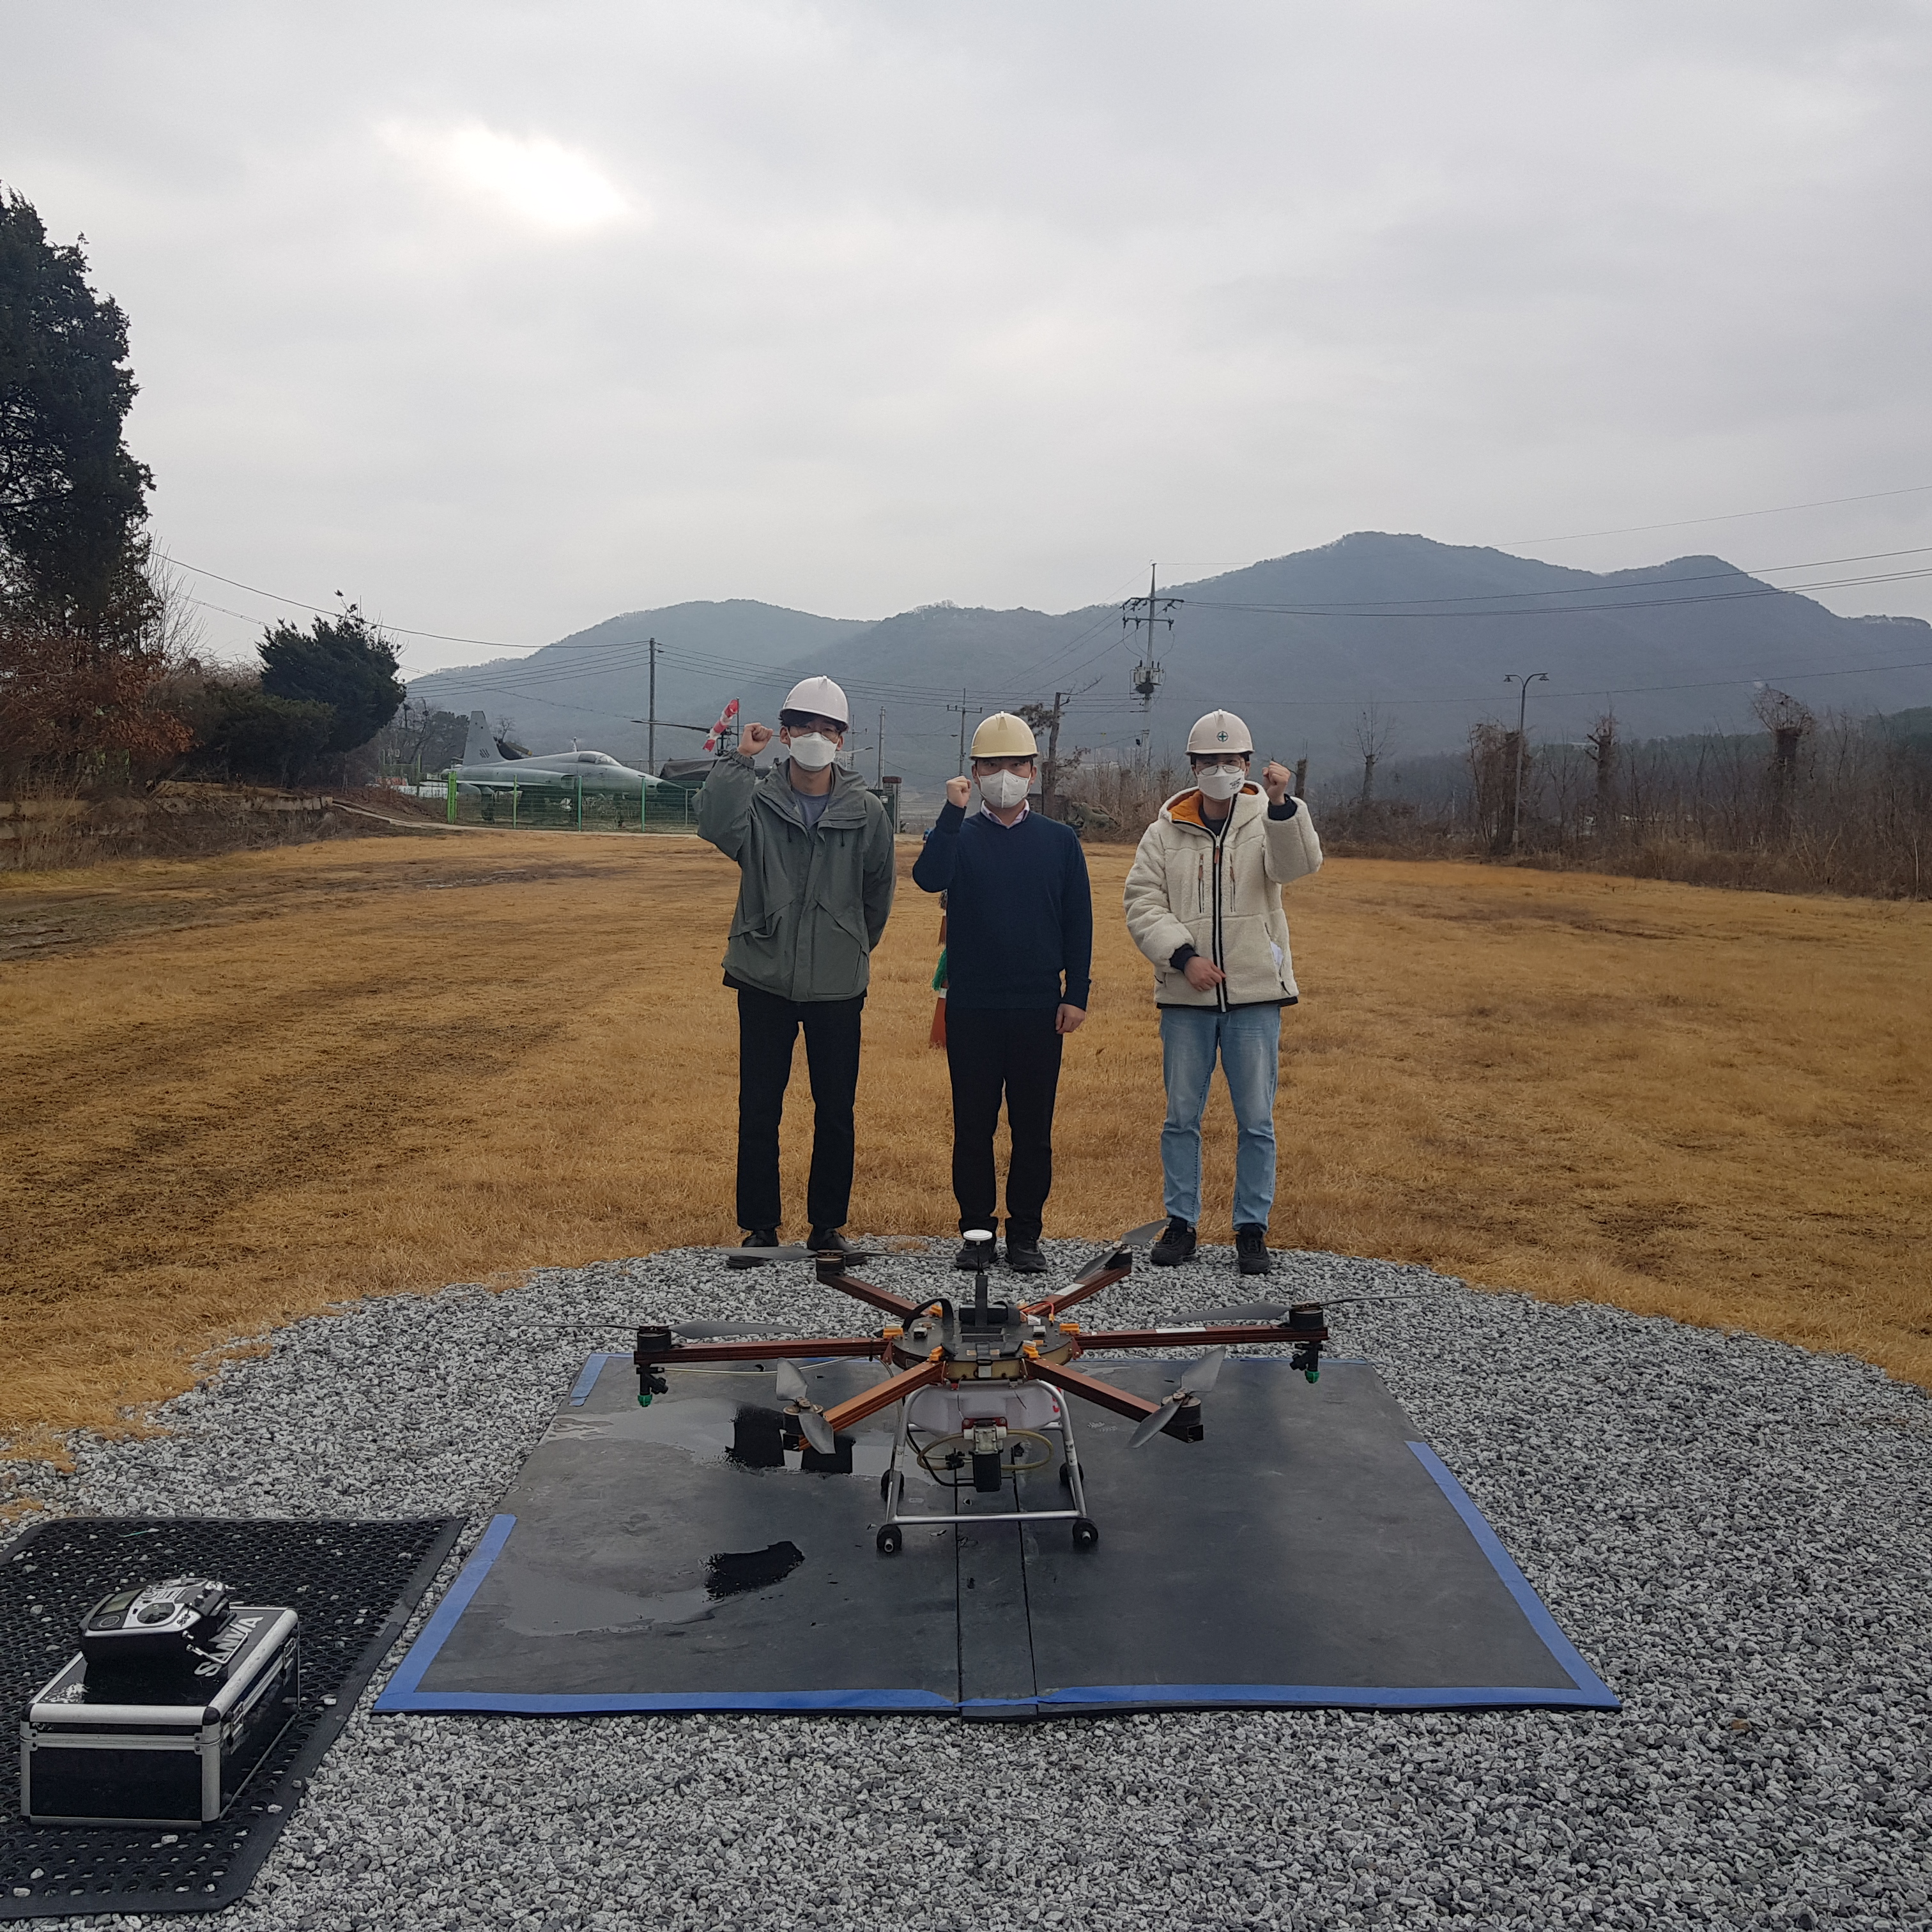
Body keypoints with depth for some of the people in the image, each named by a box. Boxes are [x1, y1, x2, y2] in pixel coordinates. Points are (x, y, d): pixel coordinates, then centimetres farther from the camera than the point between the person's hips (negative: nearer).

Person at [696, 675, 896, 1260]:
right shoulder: (757, 800, -3)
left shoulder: (866, 812, 0)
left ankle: (827, 1224, 22)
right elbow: (716, 827, -26)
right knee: (759, 1111, 6)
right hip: (765, 981, -1)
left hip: (838, 987, 1)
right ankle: (760, 1227, 19)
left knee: (835, 1113, 8)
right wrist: (739, 760, -25)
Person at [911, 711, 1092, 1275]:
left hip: (1040, 1008, 1)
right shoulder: (958, 836, 5)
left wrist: (1077, 994, -1)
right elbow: (928, 878, -17)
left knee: (1033, 1129, 5)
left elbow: (1079, 922, 7)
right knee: (973, 1126, 5)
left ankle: (1025, 1235, 15)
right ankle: (976, 1230, 16)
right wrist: (954, 811, -21)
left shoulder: (1059, 841, 8)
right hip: (971, 1008, 0)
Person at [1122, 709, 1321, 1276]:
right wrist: (1184, 956, -13)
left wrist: (1281, 802, -35)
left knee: (1257, 1120, 3)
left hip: (1255, 995, -1)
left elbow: (1298, 863, -19)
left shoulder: (1269, 821, 2)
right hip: (1185, 998, 1)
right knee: (1181, 1116, 8)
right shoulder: (1165, 833, 6)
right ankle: (1181, 1224, 20)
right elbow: (1143, 905, 1)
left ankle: (1252, 1230, 15)